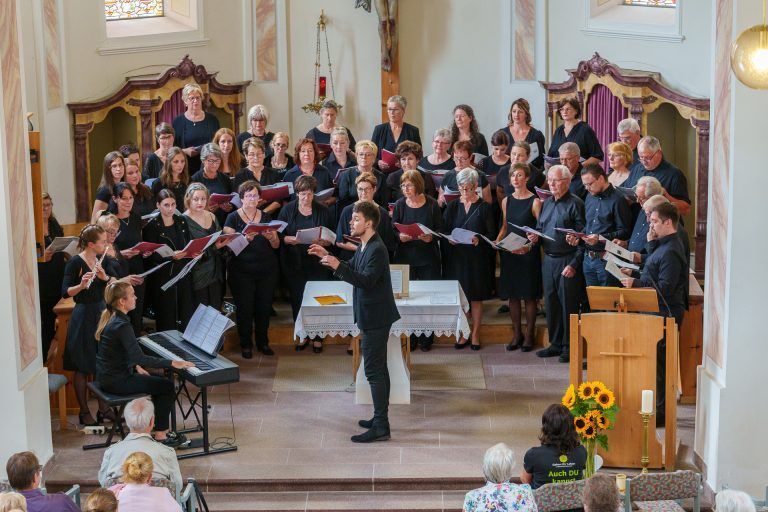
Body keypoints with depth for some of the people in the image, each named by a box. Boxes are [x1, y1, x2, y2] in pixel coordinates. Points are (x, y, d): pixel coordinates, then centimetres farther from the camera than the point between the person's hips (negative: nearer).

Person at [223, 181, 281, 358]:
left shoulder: (266, 216, 10)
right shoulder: (233, 218, 0)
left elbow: (276, 245, 9)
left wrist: (271, 237, -14)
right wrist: (245, 239, -24)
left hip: (267, 270, 3)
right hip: (241, 271, -3)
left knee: (264, 306, 5)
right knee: (244, 307, -2)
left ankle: (263, 342, 20)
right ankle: (245, 344, 12)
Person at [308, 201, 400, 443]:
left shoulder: (377, 250, -21)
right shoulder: (365, 247, 11)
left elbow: (366, 281, -28)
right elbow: (352, 269, 20)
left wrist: (337, 266, -35)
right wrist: (328, 256, 11)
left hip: (375, 318, -11)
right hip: (371, 316, 11)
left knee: (374, 371, -8)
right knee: (378, 369, 17)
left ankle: (380, 427, -5)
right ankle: (380, 419, 27)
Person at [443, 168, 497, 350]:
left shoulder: (484, 207, 1)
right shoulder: (452, 207, 8)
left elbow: (491, 234, -1)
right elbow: (444, 231, 8)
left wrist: (479, 240, -19)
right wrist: (449, 240, -13)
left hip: (477, 258, -2)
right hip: (456, 257, 2)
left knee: (476, 298, 3)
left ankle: (475, 335, 13)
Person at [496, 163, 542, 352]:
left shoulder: (535, 202, -7)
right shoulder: (506, 201, 9)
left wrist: (529, 244, -22)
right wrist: (498, 241, 0)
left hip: (529, 253, -5)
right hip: (509, 253, 5)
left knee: (529, 296, 1)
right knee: (512, 295, 8)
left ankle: (529, 335, 12)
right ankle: (517, 334, 19)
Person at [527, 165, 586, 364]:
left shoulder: (575, 204, -8)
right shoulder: (546, 204, 15)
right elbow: (539, 229, 25)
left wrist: (574, 264, -17)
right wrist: (535, 237, 1)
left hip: (568, 262, -7)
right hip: (548, 260, 7)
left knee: (568, 304, -2)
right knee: (551, 303, 11)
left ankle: (569, 346, 6)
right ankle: (555, 343, 21)